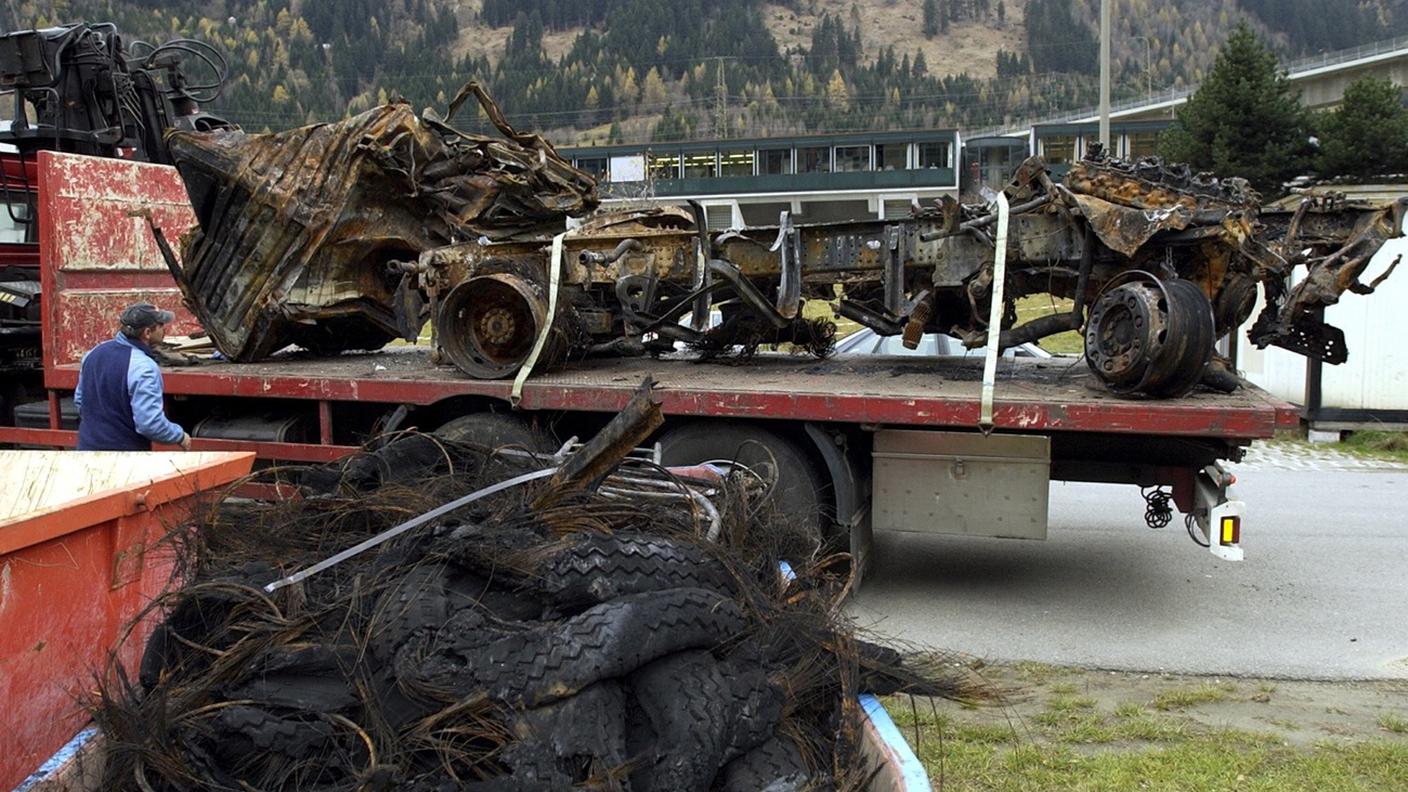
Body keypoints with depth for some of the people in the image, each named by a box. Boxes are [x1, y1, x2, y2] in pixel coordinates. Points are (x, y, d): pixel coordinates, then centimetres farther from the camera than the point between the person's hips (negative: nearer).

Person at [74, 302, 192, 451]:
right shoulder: (143, 367, -22)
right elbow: (150, 423, -26)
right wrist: (180, 437, -9)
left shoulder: (94, 353, 3)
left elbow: (80, 399, 16)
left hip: (88, 446, 8)